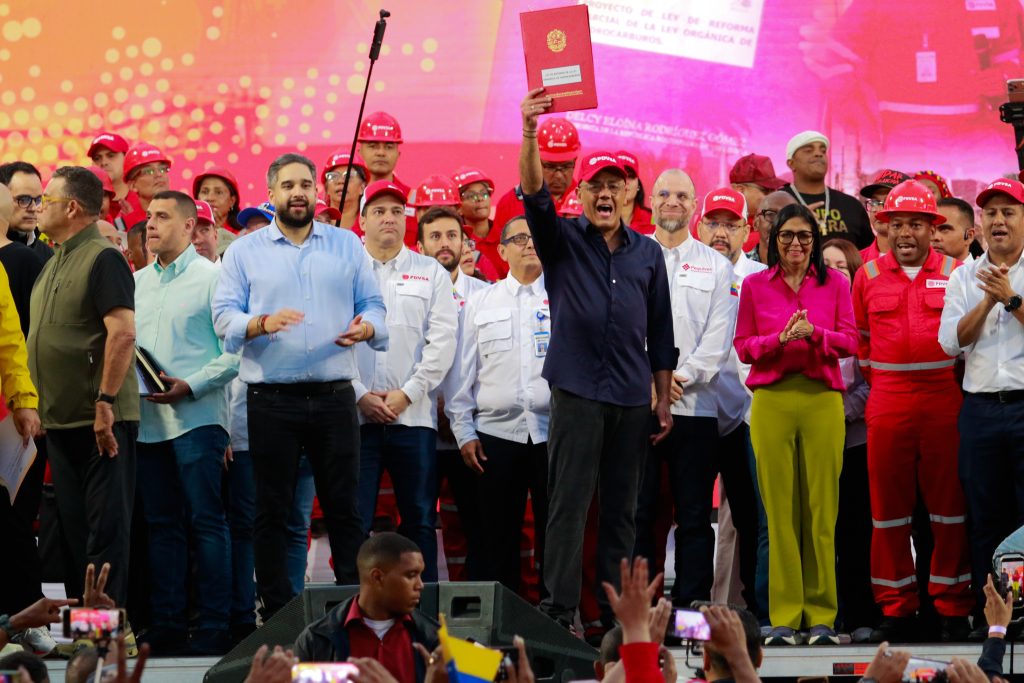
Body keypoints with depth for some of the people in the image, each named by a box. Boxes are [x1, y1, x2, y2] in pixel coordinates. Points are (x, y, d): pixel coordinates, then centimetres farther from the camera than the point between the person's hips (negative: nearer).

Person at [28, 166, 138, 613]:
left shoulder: (102, 258, -11)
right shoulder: (53, 265, 17)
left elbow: (123, 333, -21)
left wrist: (105, 402, -25)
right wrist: (36, 406, 17)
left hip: (101, 423, -9)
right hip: (60, 420, 9)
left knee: (106, 527, -6)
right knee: (72, 528, 11)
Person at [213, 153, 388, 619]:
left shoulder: (347, 246, 12)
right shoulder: (245, 252, 7)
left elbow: (373, 305, 11)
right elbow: (223, 316, 0)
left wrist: (366, 327, -12)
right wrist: (263, 323, -19)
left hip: (334, 397, 1)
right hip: (271, 401, -1)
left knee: (344, 507, 1)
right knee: (272, 511, 2)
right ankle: (276, 612, 7)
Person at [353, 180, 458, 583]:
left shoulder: (431, 273, 10)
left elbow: (442, 341, 2)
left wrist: (407, 393, -8)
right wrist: (360, 395, -9)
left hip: (413, 414, 1)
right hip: (355, 413, -1)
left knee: (419, 519, 2)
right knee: (354, 521, -2)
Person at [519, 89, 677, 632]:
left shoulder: (647, 253, 12)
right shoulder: (562, 241, 5)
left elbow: (661, 333, 15)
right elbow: (534, 195, -14)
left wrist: (664, 399, 11)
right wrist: (529, 135, -30)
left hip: (632, 398, 3)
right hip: (577, 390, -3)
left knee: (622, 510, 6)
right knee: (568, 505, -6)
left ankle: (618, 613, 10)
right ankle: (559, 613, -6)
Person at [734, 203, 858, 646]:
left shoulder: (835, 284, 10)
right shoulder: (755, 285, 10)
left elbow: (850, 342, 5)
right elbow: (742, 346, 7)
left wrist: (814, 333, -13)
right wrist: (780, 338, -11)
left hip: (822, 400, 0)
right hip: (773, 401, 0)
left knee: (822, 508, -2)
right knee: (780, 509, -2)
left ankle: (822, 616, 4)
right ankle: (784, 617, 1)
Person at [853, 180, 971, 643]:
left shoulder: (953, 273, 5)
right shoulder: (868, 276, 9)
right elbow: (860, 340, 14)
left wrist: (963, 387, 3)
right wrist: (879, 385, 8)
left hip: (944, 399, -1)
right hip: (888, 404, 1)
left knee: (949, 502, 2)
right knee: (888, 505, 3)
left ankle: (953, 608, 8)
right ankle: (896, 610, 10)